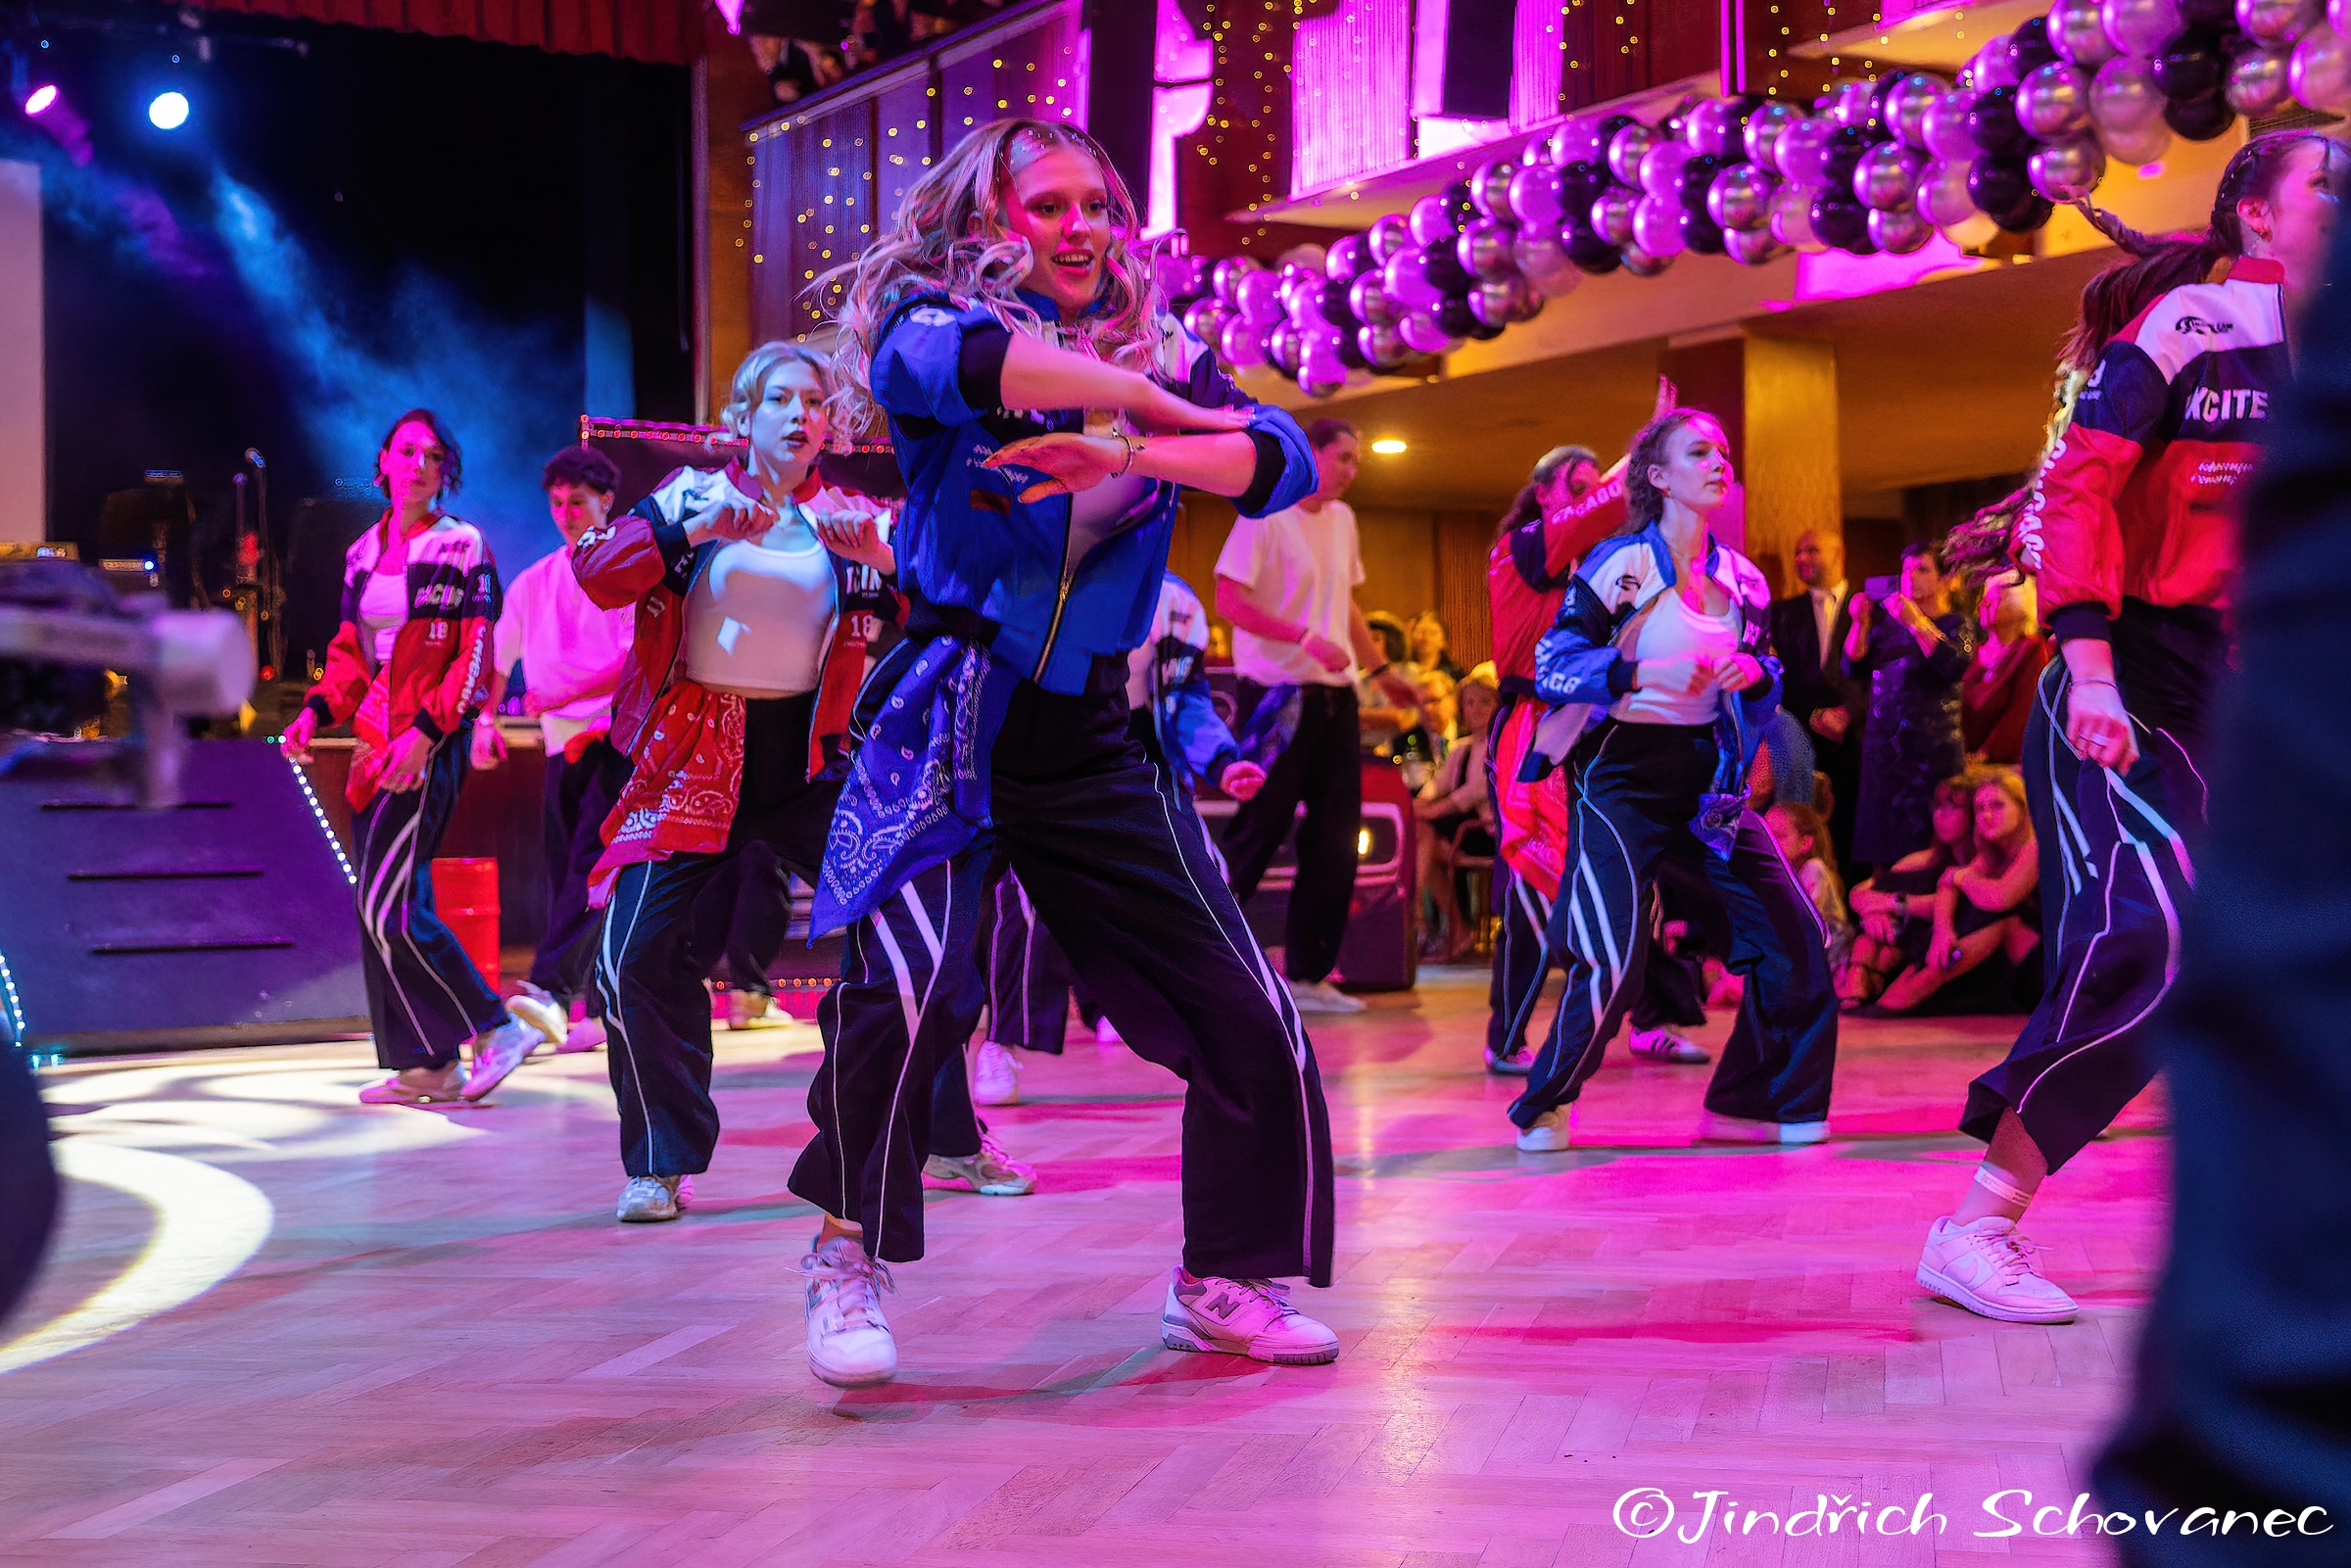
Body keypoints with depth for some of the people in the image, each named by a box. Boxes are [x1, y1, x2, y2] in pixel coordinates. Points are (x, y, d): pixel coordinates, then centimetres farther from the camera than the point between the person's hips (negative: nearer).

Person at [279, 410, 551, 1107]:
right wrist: (316, 712, 3)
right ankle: (427, 1066, 11)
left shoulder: (463, 547, -4)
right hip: (376, 738, 7)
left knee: (388, 906, -13)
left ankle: (496, 1028, -3)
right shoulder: (363, 553, 14)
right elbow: (350, 652, 19)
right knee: (383, 909, 5)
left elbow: (476, 656, -9)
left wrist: (425, 730, -18)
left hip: (432, 742, -7)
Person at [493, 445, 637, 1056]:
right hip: (563, 744, 6)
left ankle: (550, 988, -32)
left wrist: (562, 695, -16)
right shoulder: (533, 582, 17)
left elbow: (639, 660, -12)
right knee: (568, 872, 5)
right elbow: (496, 659, 23)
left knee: (591, 860, -20)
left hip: (621, 736, -6)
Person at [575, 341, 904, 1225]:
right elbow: (593, 575, -11)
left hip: (809, 760, 2)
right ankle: (661, 1163, 5)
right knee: (637, 955, -11)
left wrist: (882, 560, -20)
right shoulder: (692, 496, 1)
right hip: (693, 758, -2)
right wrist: (693, 532, -24)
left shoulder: (849, 517, 7)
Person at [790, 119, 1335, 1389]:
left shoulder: (1160, 355, 12)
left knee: (1245, 1011, 1)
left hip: (1091, 735, 4)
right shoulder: (939, 317, 3)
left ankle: (1223, 1280, 20)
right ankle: (850, 1255, -1)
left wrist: (1125, 456, -22)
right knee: (906, 974, -25)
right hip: (947, 712, -4)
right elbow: (935, 357, -24)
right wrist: (1146, 397, -19)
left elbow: (1284, 460, -5)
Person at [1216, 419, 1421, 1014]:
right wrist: (1307, 638, -24)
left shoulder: (1342, 519, 15)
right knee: (1258, 831, -6)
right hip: (1276, 694, -7)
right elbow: (1229, 600, -17)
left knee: (1335, 837, 5)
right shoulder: (1265, 515, -9)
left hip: (1334, 696, 7)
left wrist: (1382, 669, 19)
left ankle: (1307, 975, 13)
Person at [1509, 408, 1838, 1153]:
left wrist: (1753, 670, -6)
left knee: (1795, 938, -1)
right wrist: (1638, 671, -29)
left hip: (1706, 774, 6)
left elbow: (1766, 669, 18)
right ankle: (1541, 1107, 8)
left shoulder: (1740, 577, 9)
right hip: (1624, 772, -6)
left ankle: (1744, 1105, 15)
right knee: (1610, 959, -16)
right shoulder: (1617, 564, -8)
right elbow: (1553, 663, -13)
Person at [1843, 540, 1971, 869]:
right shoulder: (1887, 623, 15)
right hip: (1883, 750, 4)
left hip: (1932, 753, -4)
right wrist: (1860, 623, -9)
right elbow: (1854, 669, 5)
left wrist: (1916, 623, -22)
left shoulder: (1953, 625, 4)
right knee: (1881, 842, 1)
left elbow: (1956, 666, -16)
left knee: (1925, 843, -9)